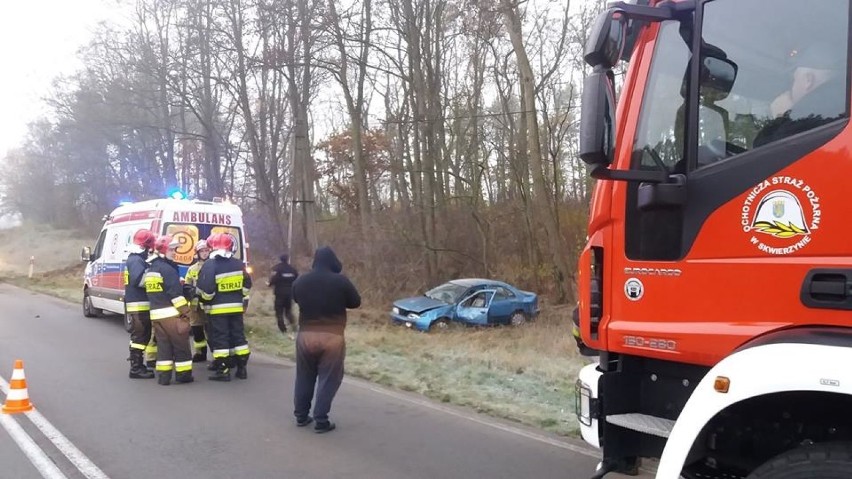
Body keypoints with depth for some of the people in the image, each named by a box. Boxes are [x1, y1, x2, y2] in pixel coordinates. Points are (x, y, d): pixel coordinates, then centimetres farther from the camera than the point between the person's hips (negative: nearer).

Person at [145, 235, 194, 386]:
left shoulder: (150, 270, 16)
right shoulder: (168, 269, -13)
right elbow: (176, 293, -18)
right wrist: (186, 311, -15)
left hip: (156, 314, 8)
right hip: (172, 314, -8)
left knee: (163, 345, 10)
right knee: (181, 345, 1)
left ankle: (163, 376, 8)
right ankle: (183, 374, 6)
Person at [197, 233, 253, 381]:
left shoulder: (210, 265, -13)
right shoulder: (239, 264, 4)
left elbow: (205, 290, -17)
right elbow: (247, 286, 11)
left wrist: (206, 298, 4)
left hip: (217, 309, -5)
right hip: (236, 307, 5)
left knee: (220, 338, 1)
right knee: (238, 336, 11)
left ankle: (223, 371, 1)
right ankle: (241, 369, 14)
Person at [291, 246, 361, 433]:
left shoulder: (300, 281, 0)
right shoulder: (341, 281, -11)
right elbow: (356, 302, 2)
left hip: (306, 335, 4)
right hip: (332, 337, -4)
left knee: (304, 377, 18)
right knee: (328, 379, 4)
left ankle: (301, 416, 26)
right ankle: (321, 421, 5)